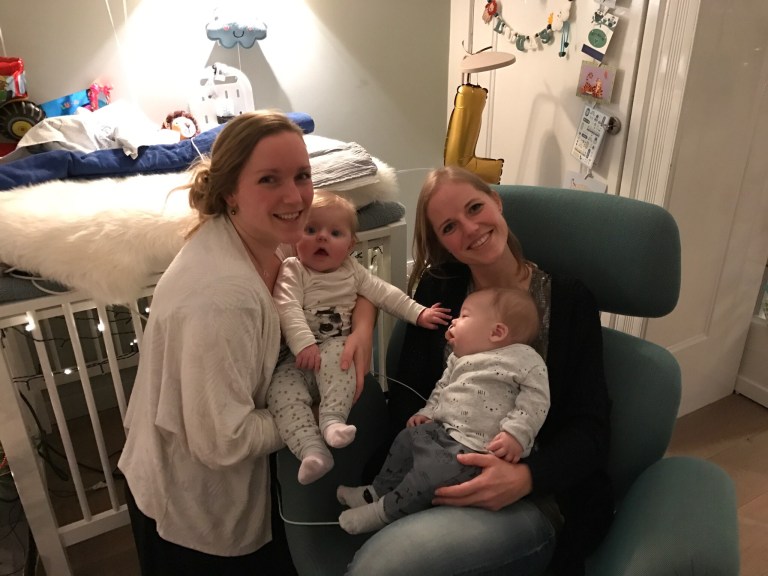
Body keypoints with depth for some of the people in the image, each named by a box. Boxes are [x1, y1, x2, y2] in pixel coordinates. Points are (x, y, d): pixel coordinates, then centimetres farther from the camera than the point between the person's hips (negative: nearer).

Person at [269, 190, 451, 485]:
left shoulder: (352, 270, 10)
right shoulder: (292, 270, -2)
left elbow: (384, 293, 12)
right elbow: (288, 309, -16)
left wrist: (418, 313, 4)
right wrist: (304, 343, -31)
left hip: (337, 348, 1)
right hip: (298, 358, -1)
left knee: (334, 353, -35)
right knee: (280, 391, -26)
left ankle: (333, 418, -33)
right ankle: (312, 450, -31)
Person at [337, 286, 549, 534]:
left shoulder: (525, 358, -10)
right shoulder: (458, 359, 15)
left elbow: (535, 399, -14)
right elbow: (442, 388, 25)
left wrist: (514, 433, -23)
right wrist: (427, 412, 12)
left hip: (476, 446, -9)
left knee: (433, 469, -23)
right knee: (407, 439, 10)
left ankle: (385, 510, -5)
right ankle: (378, 491, 25)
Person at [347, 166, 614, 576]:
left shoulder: (569, 298, -1)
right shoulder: (437, 289, 7)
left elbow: (590, 429, -5)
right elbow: (405, 394, 3)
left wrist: (525, 477, -23)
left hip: (535, 499, -3)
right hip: (443, 477, 3)